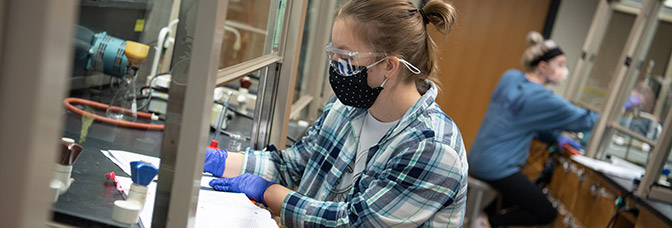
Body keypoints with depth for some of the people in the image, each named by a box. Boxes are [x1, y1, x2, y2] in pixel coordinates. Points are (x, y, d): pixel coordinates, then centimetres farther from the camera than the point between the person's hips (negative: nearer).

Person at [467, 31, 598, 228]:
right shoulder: (539, 98, -19)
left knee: (523, 196, 29)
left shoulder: (510, 77, 3)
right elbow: (585, 120, -10)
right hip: (496, 167, -8)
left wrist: (556, 137, 6)